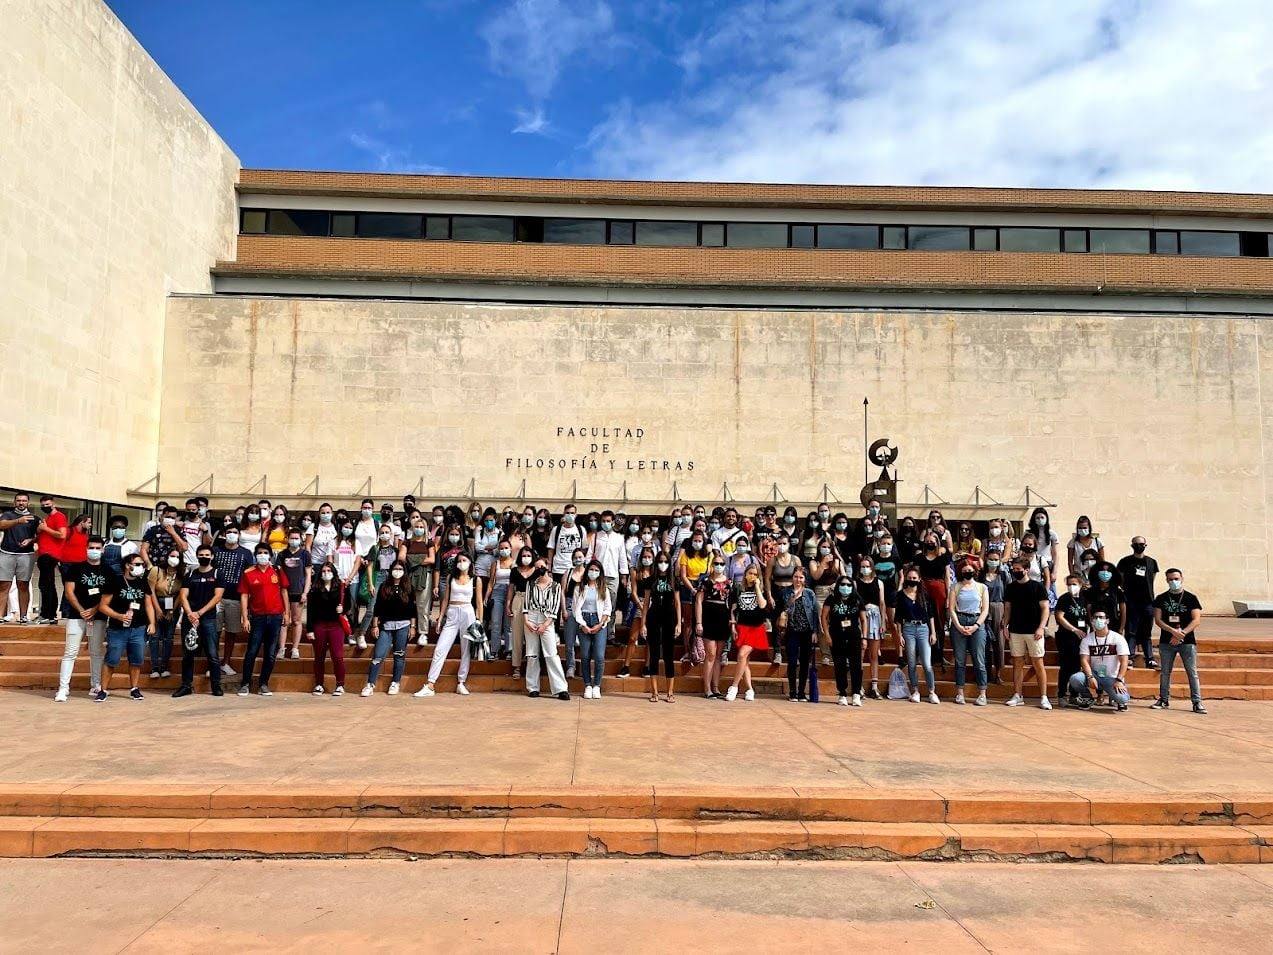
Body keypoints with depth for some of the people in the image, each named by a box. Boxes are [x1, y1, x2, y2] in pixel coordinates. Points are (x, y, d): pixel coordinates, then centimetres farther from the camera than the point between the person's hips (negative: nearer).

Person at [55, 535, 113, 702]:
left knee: (97, 652, 6)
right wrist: (81, 611, -10)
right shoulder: (76, 568, 5)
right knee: (70, 652, -5)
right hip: (76, 615, -1)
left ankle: (96, 686, 15)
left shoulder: (108, 572, 9)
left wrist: (94, 610, -9)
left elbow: (109, 595, 3)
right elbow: (69, 592, 0)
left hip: (99, 617, 2)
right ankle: (63, 689, -4)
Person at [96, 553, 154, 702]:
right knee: (111, 660, -3)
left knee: (137, 660, 7)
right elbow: (103, 606, -4)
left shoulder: (143, 583, 10)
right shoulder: (115, 582, -5)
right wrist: (119, 616, -16)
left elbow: (148, 604, 14)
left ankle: (134, 688, 19)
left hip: (139, 629, 4)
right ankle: (103, 690, 9)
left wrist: (152, 623, 4)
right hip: (117, 630, -4)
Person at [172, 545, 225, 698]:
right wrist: (190, 613, -15)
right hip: (190, 618, 3)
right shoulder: (189, 575, 11)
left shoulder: (217, 574, 4)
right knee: (187, 654, 6)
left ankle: (216, 685, 1)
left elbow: (217, 597, -5)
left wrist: (199, 613, -12)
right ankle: (186, 685, 14)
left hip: (208, 619, -2)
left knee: (212, 654, -4)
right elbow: (183, 596, 2)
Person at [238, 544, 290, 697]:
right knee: (252, 652, -1)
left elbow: (284, 591, 10)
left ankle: (263, 684, 13)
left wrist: (286, 611, 5)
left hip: (275, 616, 2)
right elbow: (244, 596, -1)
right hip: (257, 617, -2)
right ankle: (245, 684, 10)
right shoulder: (248, 574, 0)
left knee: (271, 654, 5)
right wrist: (244, 618, -7)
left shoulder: (277, 571, 5)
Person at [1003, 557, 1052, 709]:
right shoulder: (1010, 588, 10)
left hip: (1033, 632, -4)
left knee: (1038, 664, -2)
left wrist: (1041, 628, -12)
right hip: (1015, 631, 4)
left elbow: (1045, 608, -3)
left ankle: (1043, 697, 2)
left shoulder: (1037, 586, -1)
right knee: (1018, 663, 7)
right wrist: (1005, 626, 4)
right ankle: (1017, 696, 12)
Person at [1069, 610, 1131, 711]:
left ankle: (1117, 699, 10)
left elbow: (1123, 661, -10)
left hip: (1112, 678, -2)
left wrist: (1119, 680, -23)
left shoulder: (1118, 638, -3)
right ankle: (1090, 696, 4)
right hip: (1094, 675, 2)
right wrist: (1090, 678, -24)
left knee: (1122, 698, -31)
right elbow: (1084, 660, -7)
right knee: (1074, 679, -28)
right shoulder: (1087, 639, 3)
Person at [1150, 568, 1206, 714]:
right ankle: (1164, 700, 16)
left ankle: (1197, 702, 0)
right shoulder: (1161, 598, 7)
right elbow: (1157, 620, 0)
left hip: (1187, 641, -2)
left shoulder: (1191, 598, 3)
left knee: (1192, 673, -3)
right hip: (1166, 641, 2)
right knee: (1165, 672, 7)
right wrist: (1173, 631, -15)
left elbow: (1196, 620, -5)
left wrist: (1182, 634, -16)